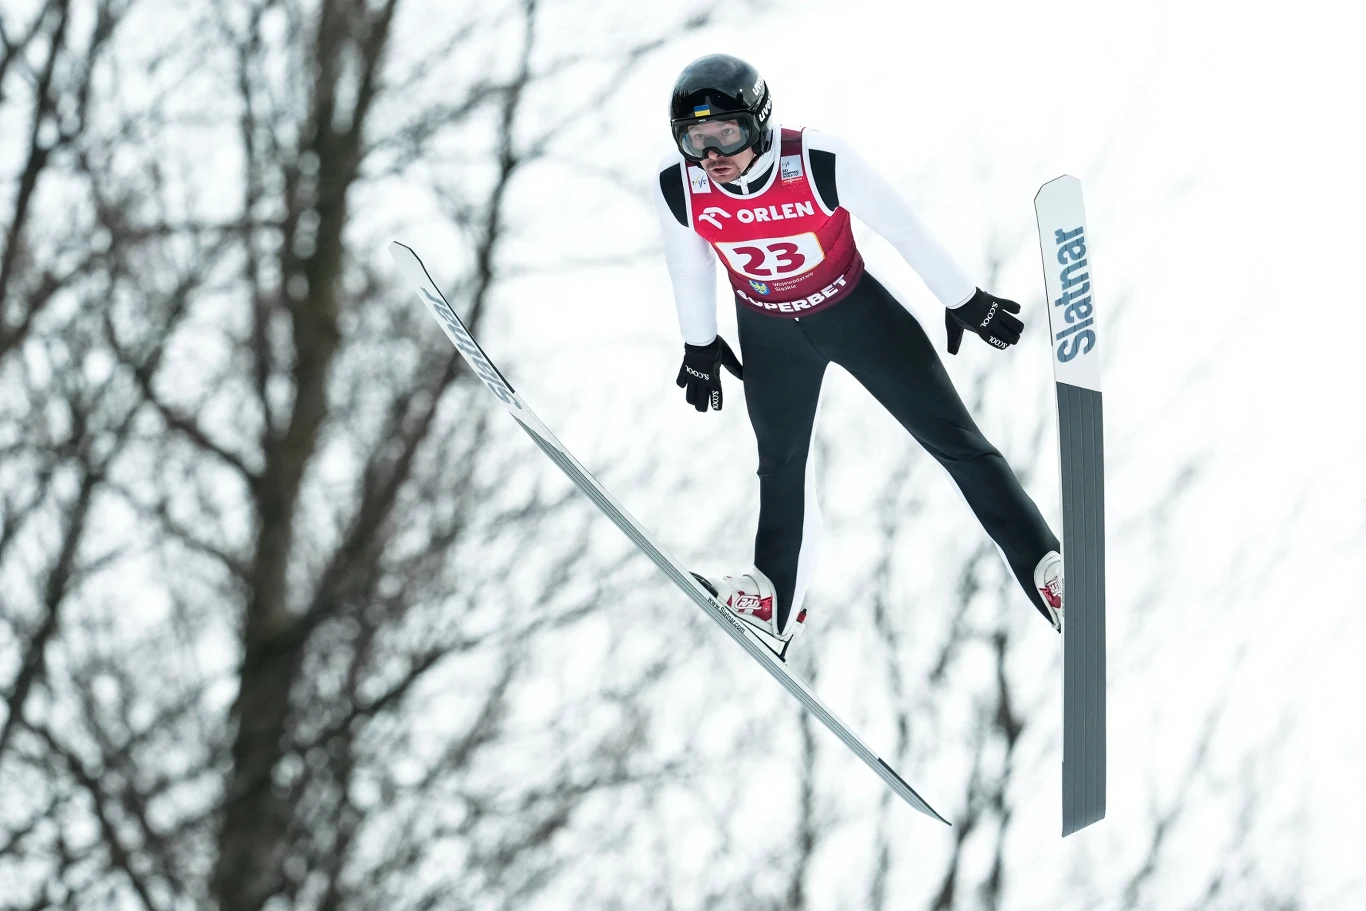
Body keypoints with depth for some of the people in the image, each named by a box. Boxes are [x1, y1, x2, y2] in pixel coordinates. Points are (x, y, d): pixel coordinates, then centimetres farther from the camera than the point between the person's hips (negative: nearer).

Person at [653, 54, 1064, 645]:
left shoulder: (822, 163, -34)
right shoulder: (676, 188, -25)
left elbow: (903, 229, -18)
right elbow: (689, 268, -3)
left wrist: (963, 302, -7)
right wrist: (699, 346, 10)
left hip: (855, 309, -2)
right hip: (770, 335, 2)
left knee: (954, 439, 1)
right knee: (782, 464, 17)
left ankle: (1045, 566, 10)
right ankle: (776, 603, 36)